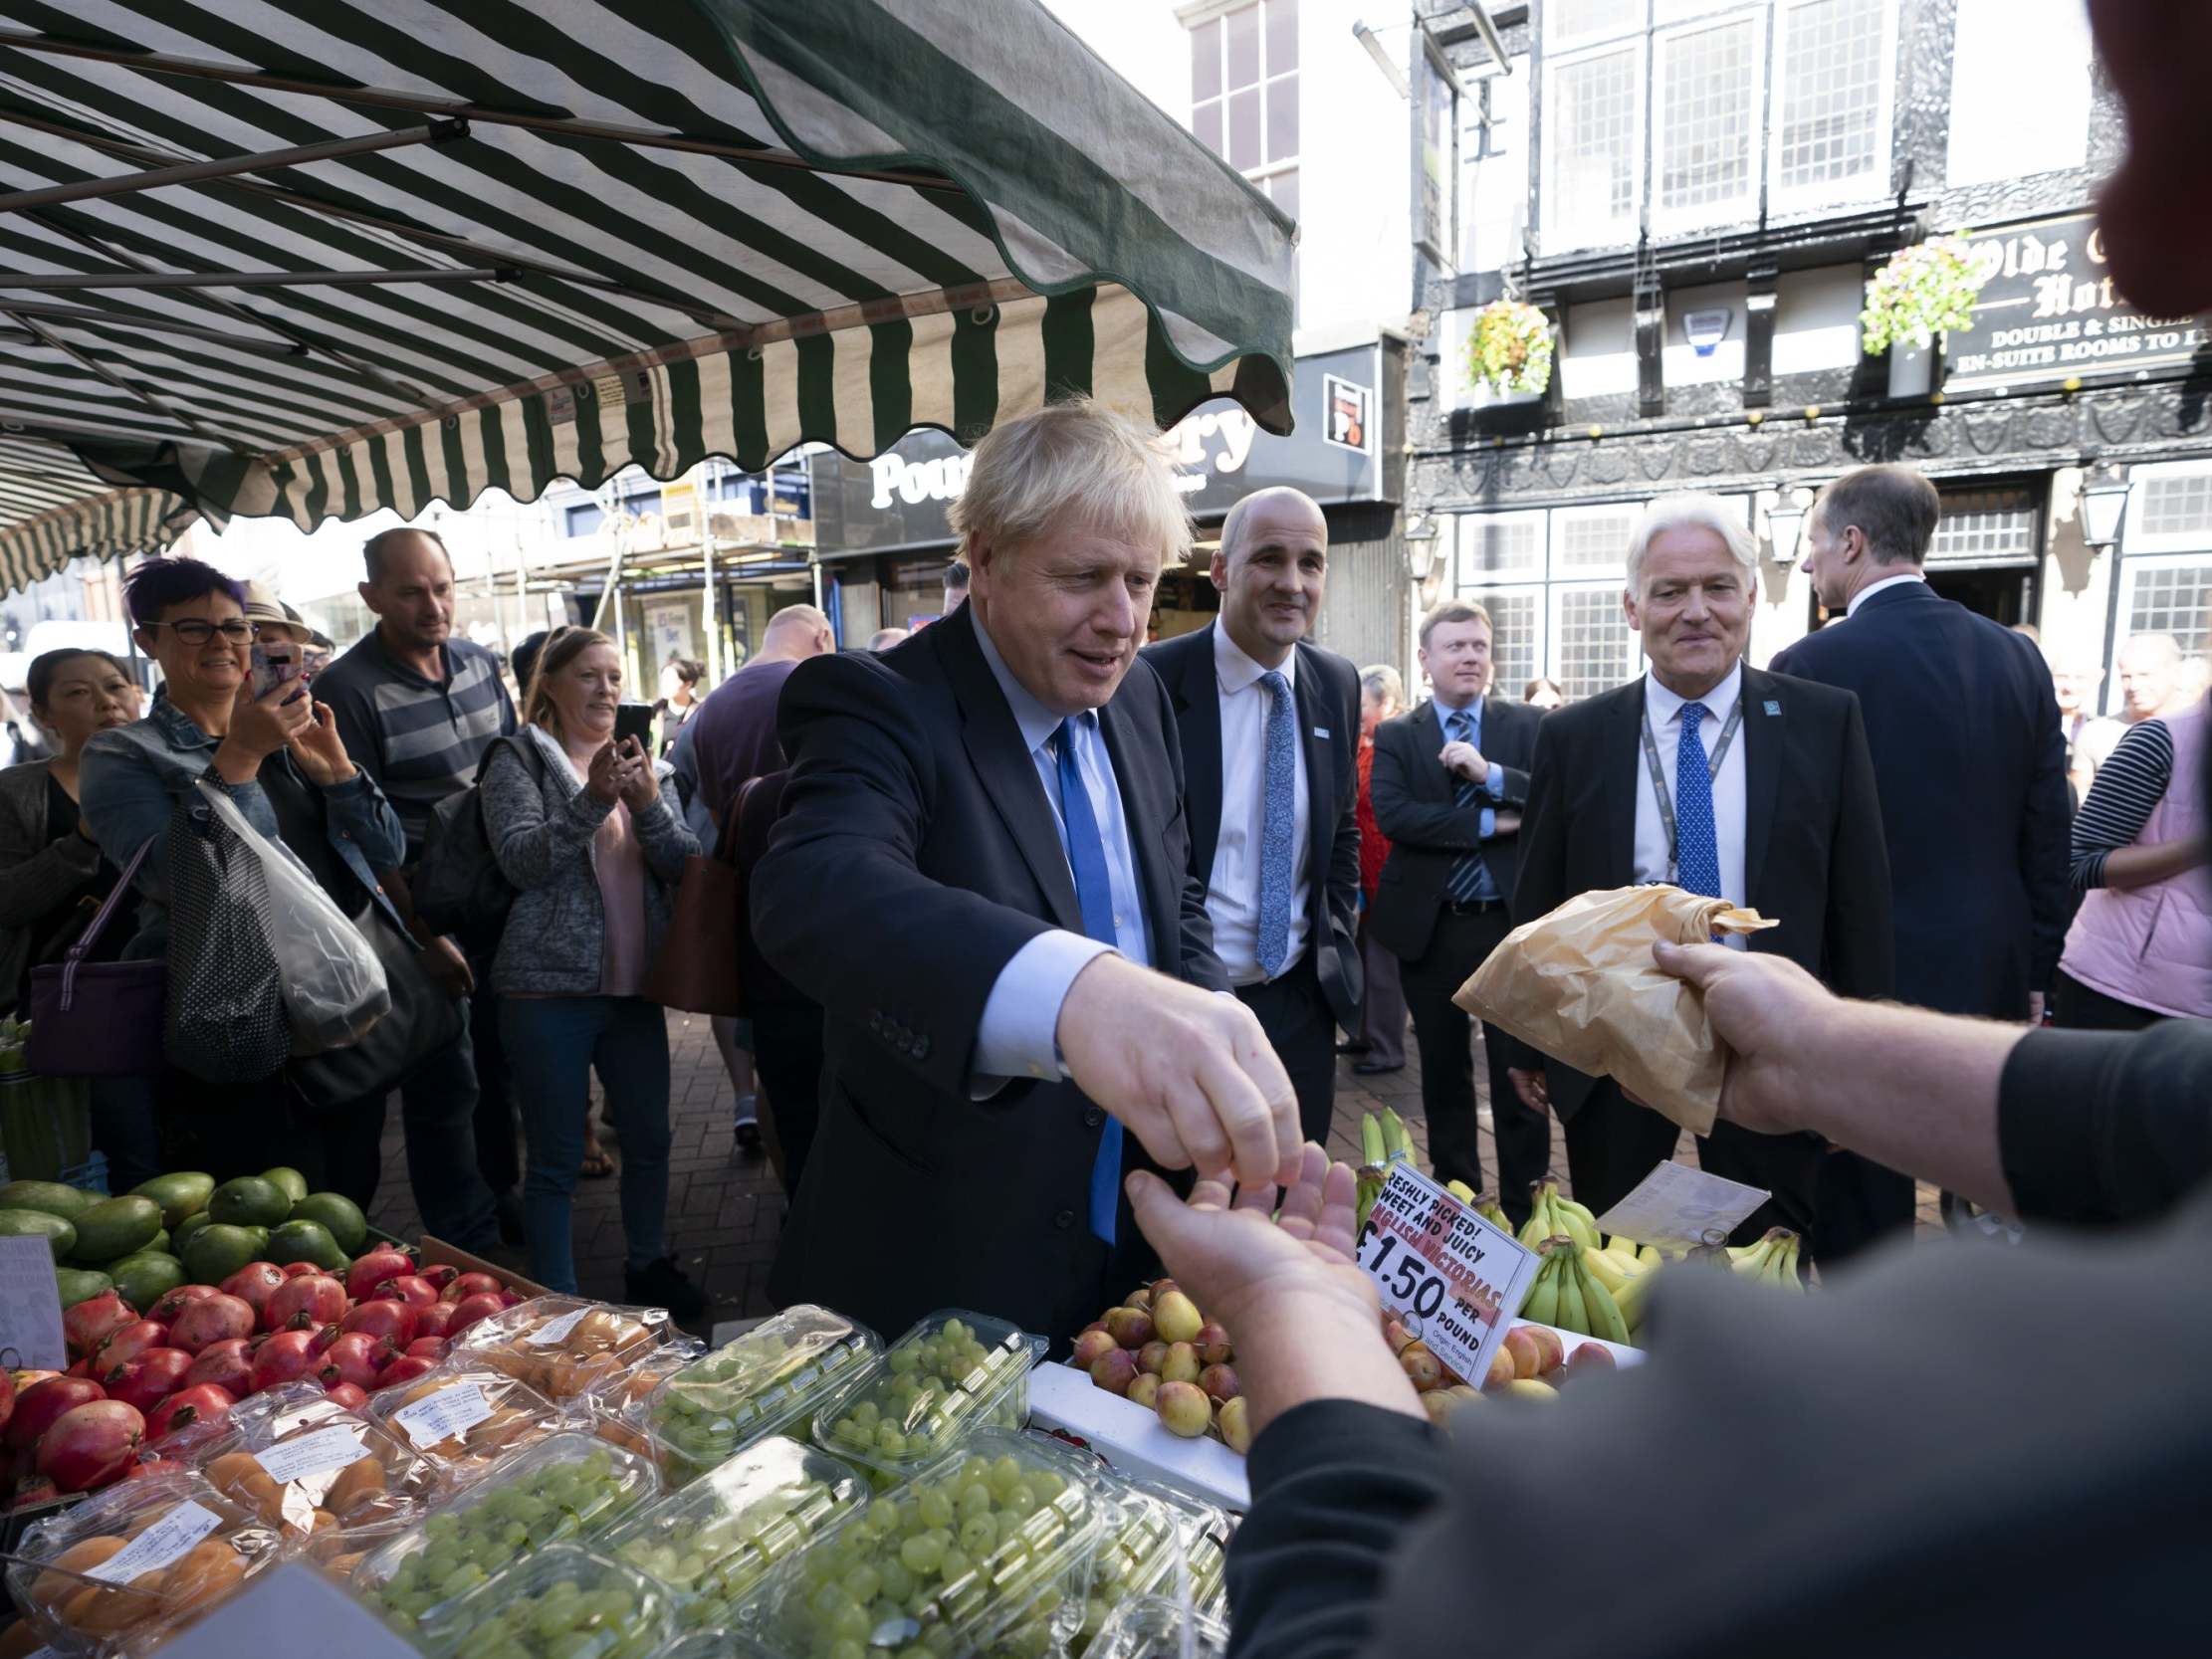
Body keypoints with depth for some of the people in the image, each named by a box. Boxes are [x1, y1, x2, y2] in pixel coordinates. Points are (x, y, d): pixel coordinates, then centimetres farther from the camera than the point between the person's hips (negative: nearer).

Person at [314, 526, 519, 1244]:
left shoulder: (481, 663, 4)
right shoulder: (347, 691, -14)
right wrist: (425, 939, -16)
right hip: (423, 916, -6)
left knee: (501, 1063, 17)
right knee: (445, 1084, 3)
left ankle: (501, 1196, 36)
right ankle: (462, 1240, 19)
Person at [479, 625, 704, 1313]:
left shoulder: (635, 761, 13)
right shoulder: (519, 762, -1)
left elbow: (684, 863, 2)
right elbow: (521, 860, -16)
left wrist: (648, 804, -16)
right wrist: (594, 800, -27)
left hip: (635, 985, 5)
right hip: (550, 988, -5)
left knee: (649, 1139, 15)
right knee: (556, 1159, 5)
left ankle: (647, 1265, 35)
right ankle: (557, 1301, 21)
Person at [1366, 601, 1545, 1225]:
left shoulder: (1529, 725, 3)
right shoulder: (1395, 736, 3)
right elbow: (1391, 814, -13)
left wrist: (1489, 774, -20)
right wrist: (1487, 824, -15)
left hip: (1512, 922, -1)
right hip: (1430, 928, 1)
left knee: (1520, 1073, 6)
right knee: (1443, 1072, 14)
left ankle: (1525, 1210, 20)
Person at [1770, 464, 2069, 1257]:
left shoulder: (1811, 666, -15)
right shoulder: (2018, 655, 3)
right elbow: (2048, 833, 6)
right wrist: (2035, 972, 15)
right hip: (1989, 976, 6)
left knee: (1863, 1222, 8)